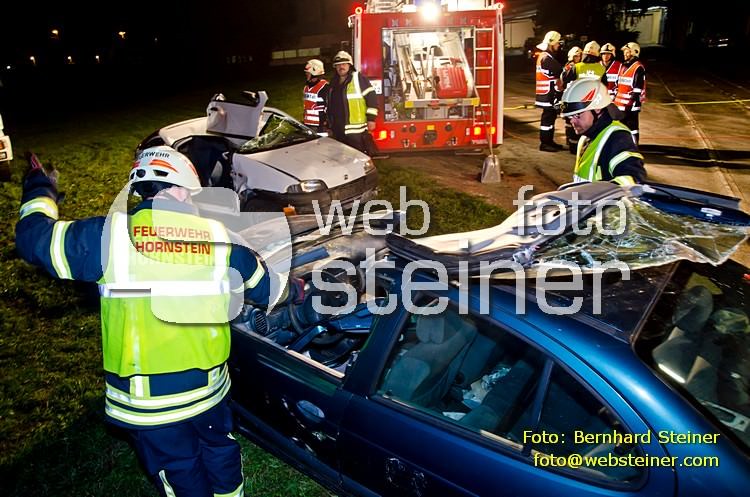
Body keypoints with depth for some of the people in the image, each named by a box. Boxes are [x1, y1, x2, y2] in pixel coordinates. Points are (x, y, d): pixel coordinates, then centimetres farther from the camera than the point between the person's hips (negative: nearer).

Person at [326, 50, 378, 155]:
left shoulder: (359, 79, -4)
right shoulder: (334, 83, 18)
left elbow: (371, 97, -9)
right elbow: (329, 105, 25)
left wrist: (371, 119, -13)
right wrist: (330, 125, 25)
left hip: (356, 131, -7)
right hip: (338, 131, 7)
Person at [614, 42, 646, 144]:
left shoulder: (638, 68, -11)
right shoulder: (623, 66, 17)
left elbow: (638, 88, -16)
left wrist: (635, 103, -20)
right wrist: (614, 99, 19)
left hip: (631, 104, -9)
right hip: (620, 104, 9)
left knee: (632, 127, -3)